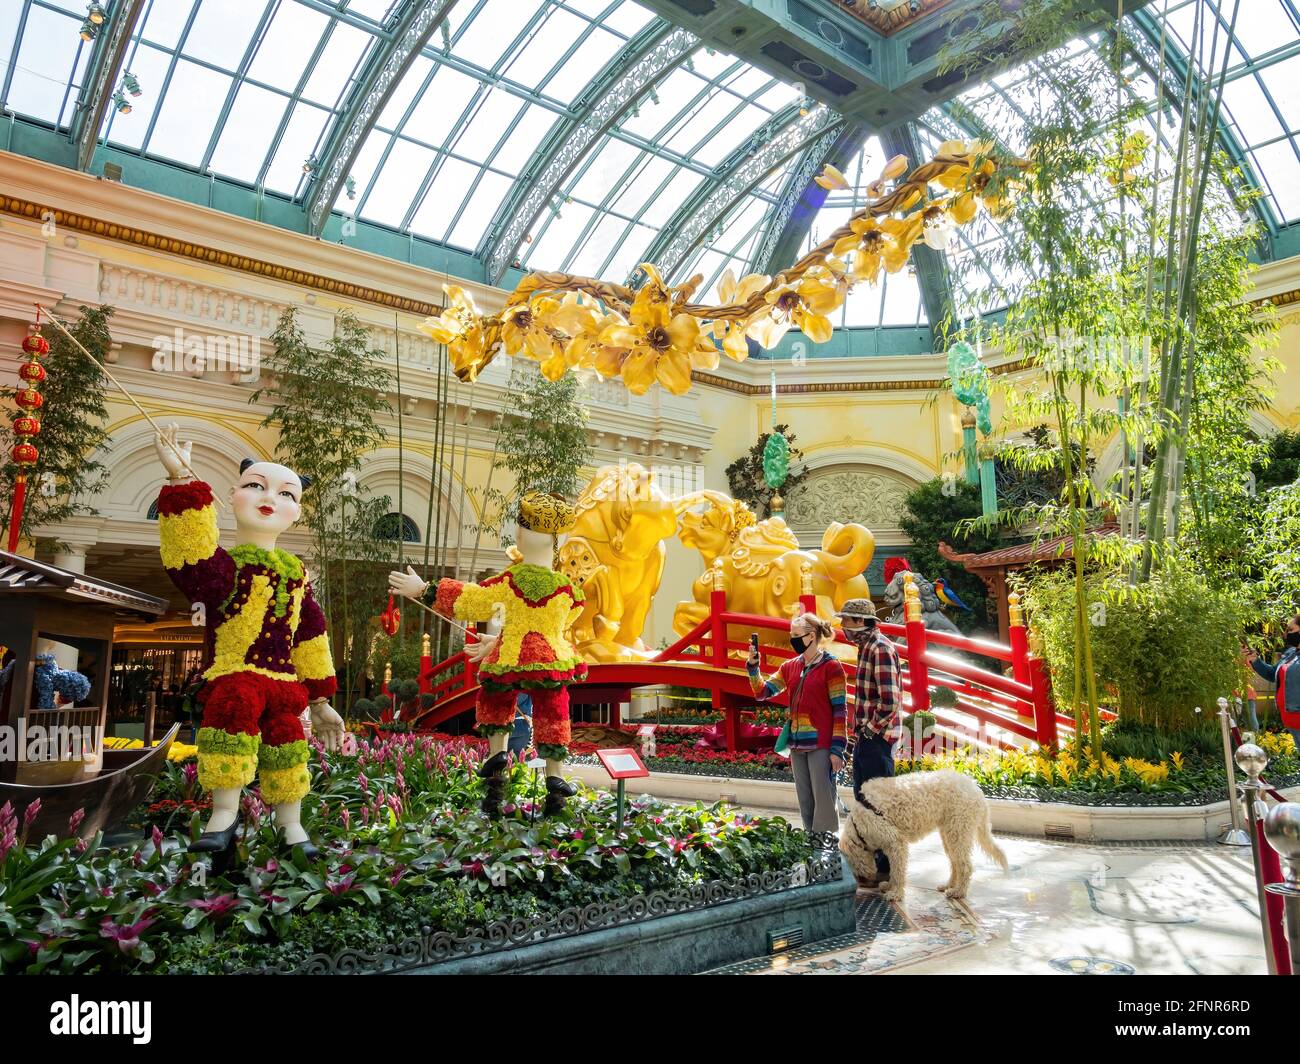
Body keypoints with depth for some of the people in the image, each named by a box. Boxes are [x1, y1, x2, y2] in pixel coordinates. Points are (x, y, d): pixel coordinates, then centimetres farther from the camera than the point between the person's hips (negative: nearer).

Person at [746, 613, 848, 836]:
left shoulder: (831, 666, -7)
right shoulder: (790, 667, 11)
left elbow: (840, 710, -8)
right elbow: (761, 692, 12)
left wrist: (837, 749, -13)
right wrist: (753, 665, -3)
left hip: (821, 745, -6)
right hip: (797, 744, 6)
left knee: (823, 802, -5)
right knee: (805, 803, 12)